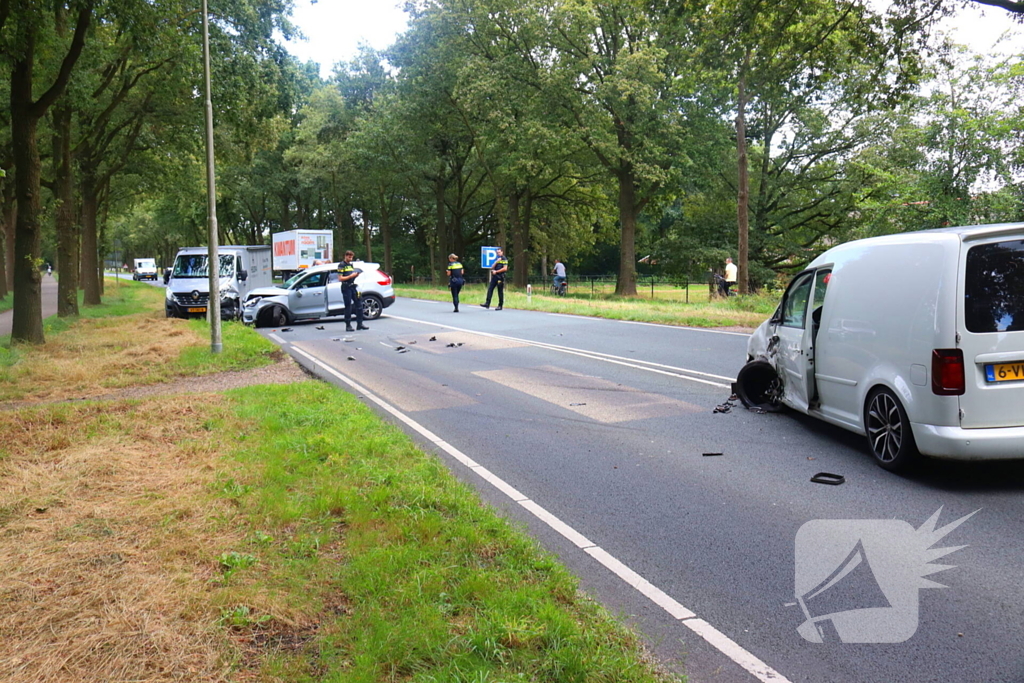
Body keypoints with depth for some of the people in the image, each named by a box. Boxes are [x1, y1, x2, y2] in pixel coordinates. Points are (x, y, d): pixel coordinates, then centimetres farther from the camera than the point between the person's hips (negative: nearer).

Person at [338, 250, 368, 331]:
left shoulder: (351, 265, 18)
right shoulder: (341, 265, -5)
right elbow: (340, 278, -12)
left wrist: (356, 275, 4)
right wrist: (350, 276, -18)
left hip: (353, 286, 7)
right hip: (346, 287, -7)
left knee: (359, 305, 5)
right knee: (348, 307, -4)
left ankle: (359, 324, 10)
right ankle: (348, 325, 2)